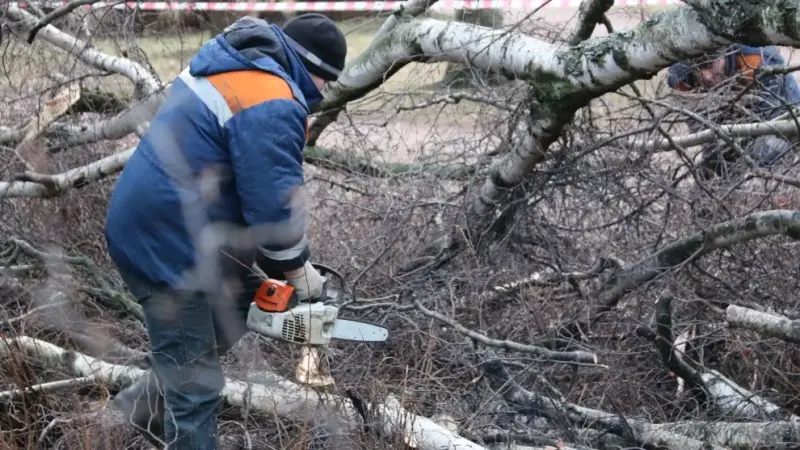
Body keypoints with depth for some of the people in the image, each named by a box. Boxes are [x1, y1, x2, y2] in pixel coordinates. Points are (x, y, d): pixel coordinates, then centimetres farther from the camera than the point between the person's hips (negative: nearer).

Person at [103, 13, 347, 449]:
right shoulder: (271, 106, -21)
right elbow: (274, 205, -18)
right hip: (164, 244, -10)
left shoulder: (232, 65, 10)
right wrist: (296, 269, 0)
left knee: (244, 298, 23)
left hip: (152, 225, 10)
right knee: (195, 384, 0)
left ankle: (150, 402, 31)